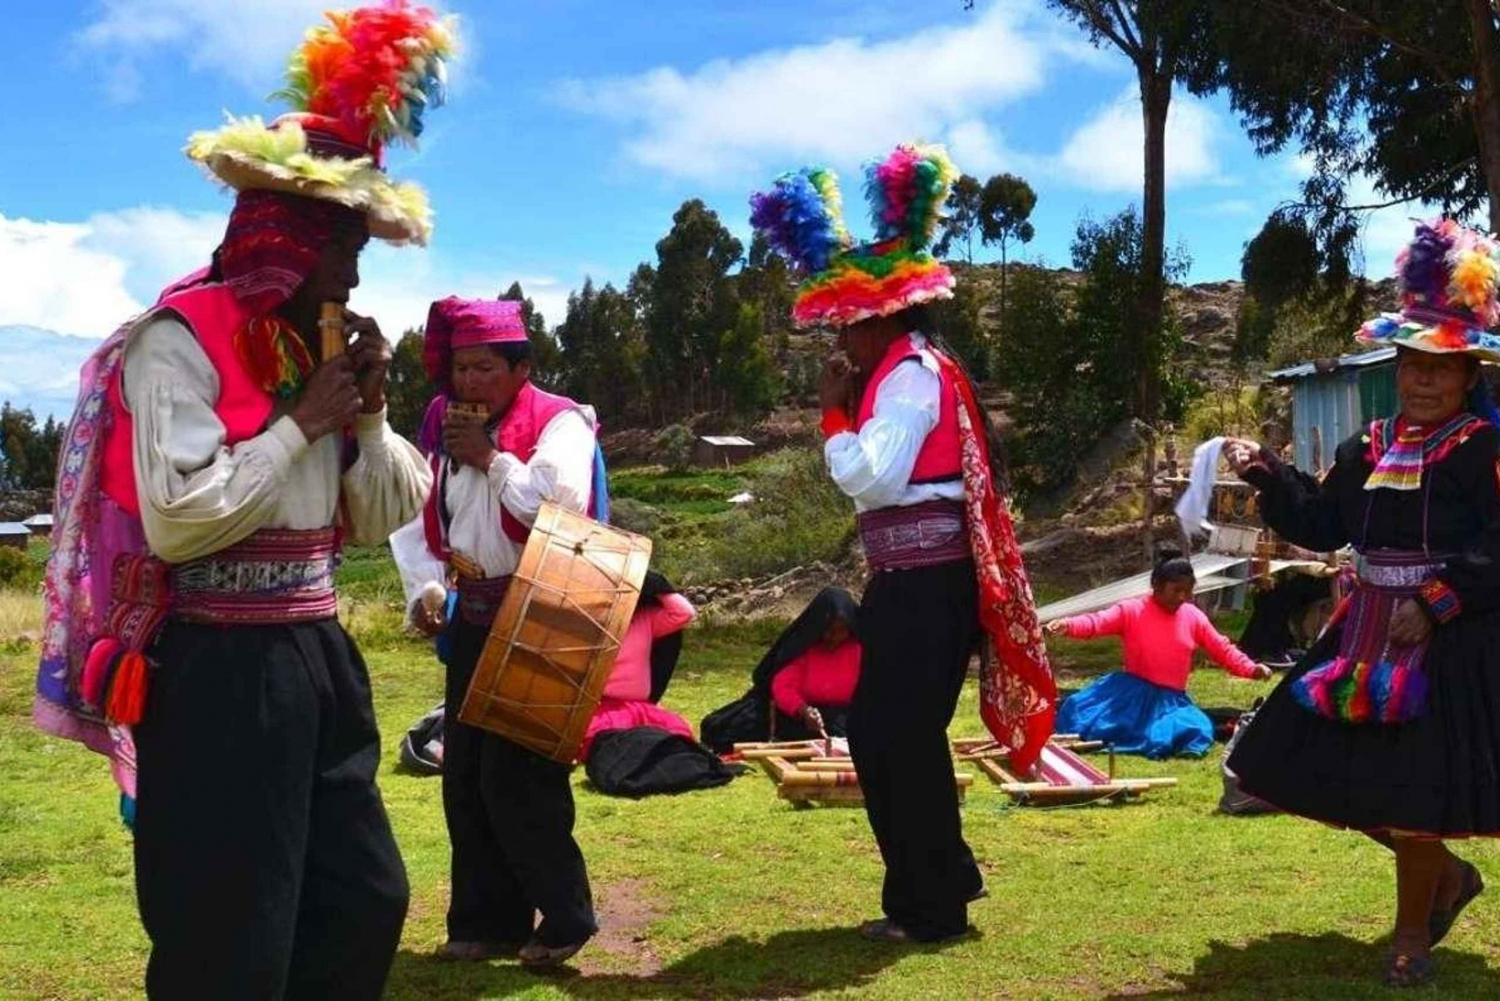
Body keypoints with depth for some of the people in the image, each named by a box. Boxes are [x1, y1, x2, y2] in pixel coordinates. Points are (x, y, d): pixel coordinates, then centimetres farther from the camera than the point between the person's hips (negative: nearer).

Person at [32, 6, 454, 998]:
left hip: (316, 653, 9)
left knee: (367, 902, 16)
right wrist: (303, 421, -15)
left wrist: (370, 412, 0)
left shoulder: (310, 348, 12)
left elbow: (381, 517, 16)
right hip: (220, 668, -8)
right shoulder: (183, 341, -12)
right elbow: (176, 521, -24)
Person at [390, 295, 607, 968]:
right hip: (471, 618, 7)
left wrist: (492, 458, -15)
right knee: (464, 777, 8)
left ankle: (565, 916, 8)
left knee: (516, 776, -8)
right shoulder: (443, 425, 10)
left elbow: (562, 507, -24)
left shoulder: (559, 422, -8)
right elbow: (414, 519, 10)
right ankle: (487, 920, 19)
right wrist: (424, 591, -3)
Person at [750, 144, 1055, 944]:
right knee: (876, 733, 15)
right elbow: (871, 475, 16)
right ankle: (939, 880, 26)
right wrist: (846, 409, 7)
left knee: (906, 737, -3)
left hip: (927, 582, -10)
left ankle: (932, 909, 8)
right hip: (910, 579, 10)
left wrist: (833, 412, -8)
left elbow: (869, 477, -21)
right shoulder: (904, 375, 18)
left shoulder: (913, 374, -12)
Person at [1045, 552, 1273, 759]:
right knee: (1079, 708, -29)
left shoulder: (1194, 618, 3)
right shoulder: (1131, 611, -7)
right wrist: (1067, 626, -42)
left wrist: (1251, 669, -7)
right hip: (1132, 689, -3)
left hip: (1171, 698, 4)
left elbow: (1222, 650, 9)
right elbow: (1096, 623, -21)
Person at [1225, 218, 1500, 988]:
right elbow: (1321, 523, 14)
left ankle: (1413, 932, 19)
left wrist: (1436, 604, -24)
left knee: (1412, 782, -3)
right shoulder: (1369, 449, 10)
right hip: (1368, 631, 7)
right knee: (1349, 771, 9)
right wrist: (1268, 475, 3)